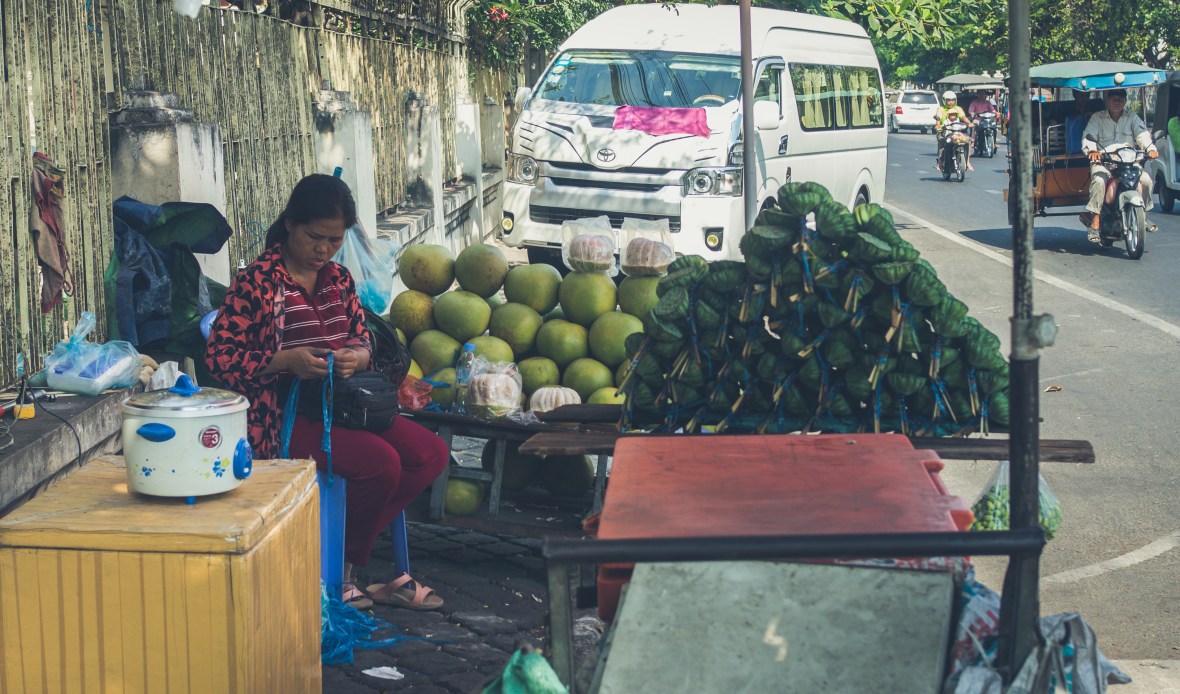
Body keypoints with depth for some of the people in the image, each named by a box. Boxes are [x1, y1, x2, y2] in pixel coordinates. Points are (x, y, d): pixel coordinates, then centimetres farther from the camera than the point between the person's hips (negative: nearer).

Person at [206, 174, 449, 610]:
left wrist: (358, 355, -6)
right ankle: (339, 568, -4)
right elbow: (219, 355, -12)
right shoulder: (256, 282, -9)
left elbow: (361, 333, 20)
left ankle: (342, 555, -3)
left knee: (431, 455, -8)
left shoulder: (338, 278, 12)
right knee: (380, 463, -27)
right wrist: (285, 361, -25)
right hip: (285, 415, -8)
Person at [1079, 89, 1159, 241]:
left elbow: (1142, 134, -2)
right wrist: (1092, 150, -30)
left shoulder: (1132, 118, 14)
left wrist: (1151, 149, -24)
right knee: (1099, 181, -34)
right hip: (1103, 162, -2)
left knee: (1146, 179, -20)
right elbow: (1088, 136, -6)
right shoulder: (1097, 118, 8)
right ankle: (1095, 222, -30)